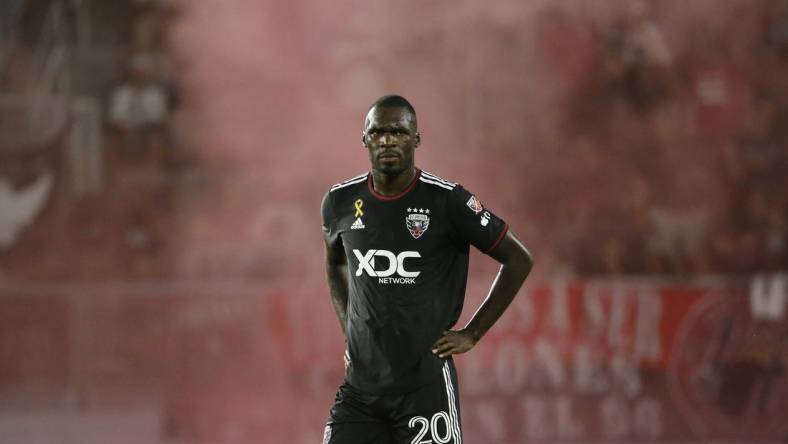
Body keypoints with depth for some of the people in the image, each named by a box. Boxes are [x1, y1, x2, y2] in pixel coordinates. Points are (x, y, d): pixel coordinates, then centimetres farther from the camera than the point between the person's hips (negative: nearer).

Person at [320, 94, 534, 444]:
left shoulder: (447, 201, -9)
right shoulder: (340, 202, 5)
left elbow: (518, 261, 0)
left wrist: (471, 334, -2)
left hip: (425, 385, -4)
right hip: (360, 385, 4)